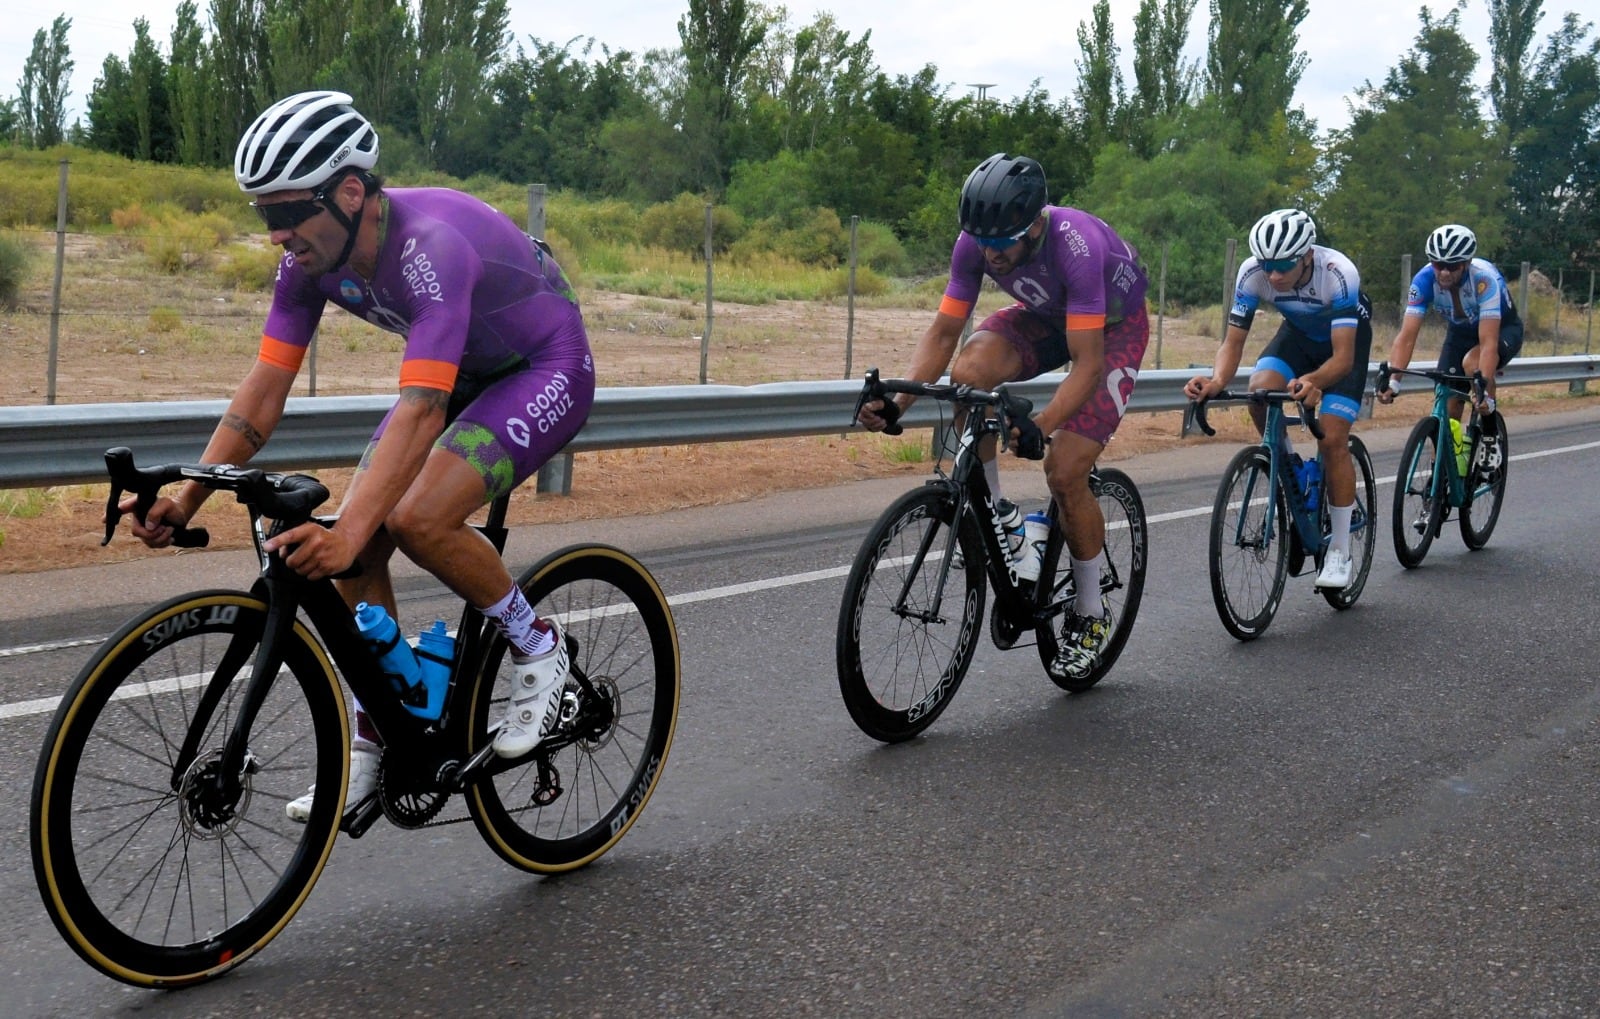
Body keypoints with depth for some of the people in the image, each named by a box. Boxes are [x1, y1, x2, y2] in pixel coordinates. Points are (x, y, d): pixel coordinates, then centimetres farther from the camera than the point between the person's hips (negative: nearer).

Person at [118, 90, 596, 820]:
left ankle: (537, 649, -3)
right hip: (459, 372, 8)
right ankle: (375, 747, 9)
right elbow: (264, 388, -11)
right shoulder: (311, 257, -13)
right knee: (353, 548, -5)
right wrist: (187, 497, -20)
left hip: (545, 369, -7)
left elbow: (420, 411, -44)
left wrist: (348, 531, -54)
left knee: (417, 520, -28)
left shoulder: (430, 246, -36)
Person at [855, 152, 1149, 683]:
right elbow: (943, 332, -17)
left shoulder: (1075, 246, -39)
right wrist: (898, 400, -33)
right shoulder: (977, 241, -23)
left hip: (1114, 325, -5)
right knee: (968, 371, -28)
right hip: (1046, 315, 5)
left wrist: (1041, 426, -55)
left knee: (1064, 471, -17)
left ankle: (1090, 616, 5)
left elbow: (1087, 364, -40)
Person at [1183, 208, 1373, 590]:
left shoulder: (1338, 274, -38)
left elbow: (1343, 357, -39)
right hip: (1299, 332, 4)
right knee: (1259, 391, -27)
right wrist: (1217, 381, -45)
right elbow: (1233, 342, -24)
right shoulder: (1252, 273, -29)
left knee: (1332, 439, -15)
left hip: (1347, 336, -3)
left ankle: (1339, 552, -3)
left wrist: (1313, 382, -61)